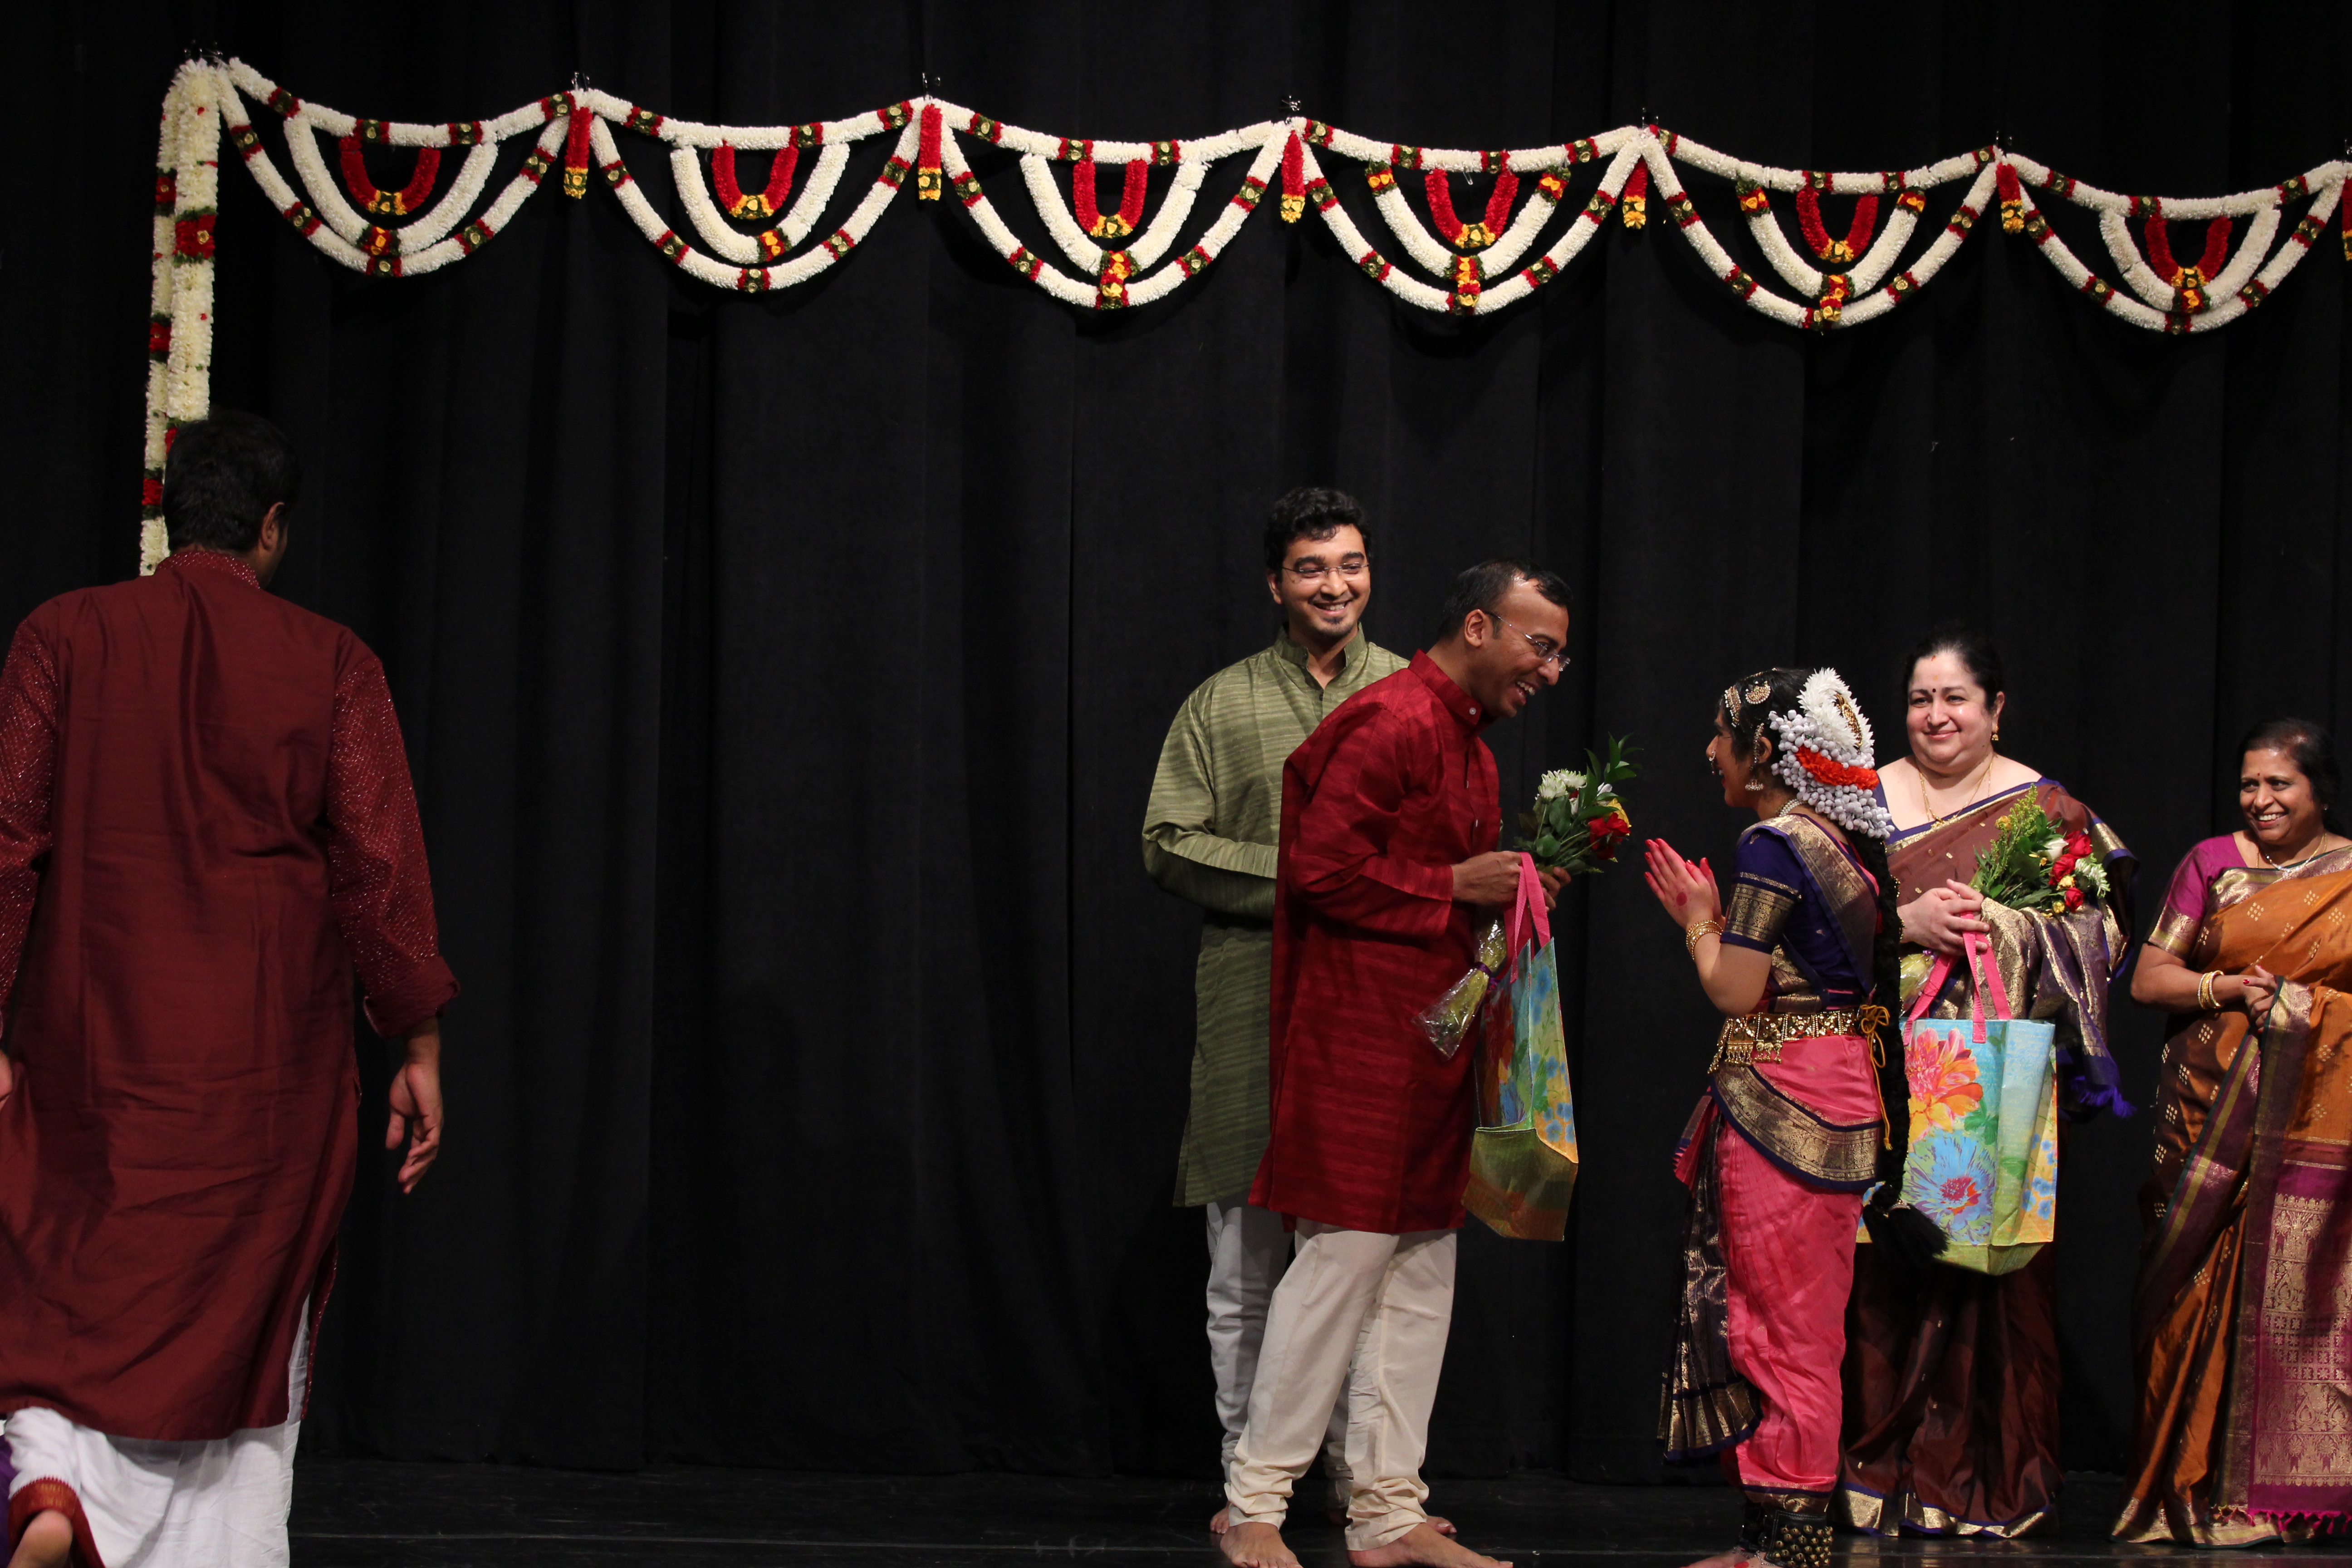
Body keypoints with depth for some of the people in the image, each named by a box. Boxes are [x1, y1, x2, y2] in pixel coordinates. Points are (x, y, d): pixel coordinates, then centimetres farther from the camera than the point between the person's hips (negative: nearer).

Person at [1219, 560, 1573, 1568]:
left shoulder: (1467, 745, 19)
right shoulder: (1391, 724, -14)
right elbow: (1322, 870, -20)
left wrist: (1513, 888, 9)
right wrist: (1455, 886, -15)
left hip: (1429, 1039, 10)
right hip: (1362, 1038, -10)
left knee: (1422, 1266, 8)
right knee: (1346, 1253, -9)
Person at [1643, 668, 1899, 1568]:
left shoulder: (1772, 845, -14)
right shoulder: (1846, 844, 12)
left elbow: (1736, 992, -15)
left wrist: (1698, 920, 2)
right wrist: (1711, 920, 18)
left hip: (1780, 1104, -9)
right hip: (1840, 1093, 9)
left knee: (1781, 1323, -5)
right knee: (1797, 1324, 12)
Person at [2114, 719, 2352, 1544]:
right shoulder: (2212, 865, 9)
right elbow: (2148, 977, 7)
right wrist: (2231, 989, -10)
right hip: (2213, 1113, 0)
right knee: (2211, 1291, -6)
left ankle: (2282, 1492, 3)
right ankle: (2198, 1488, -1)